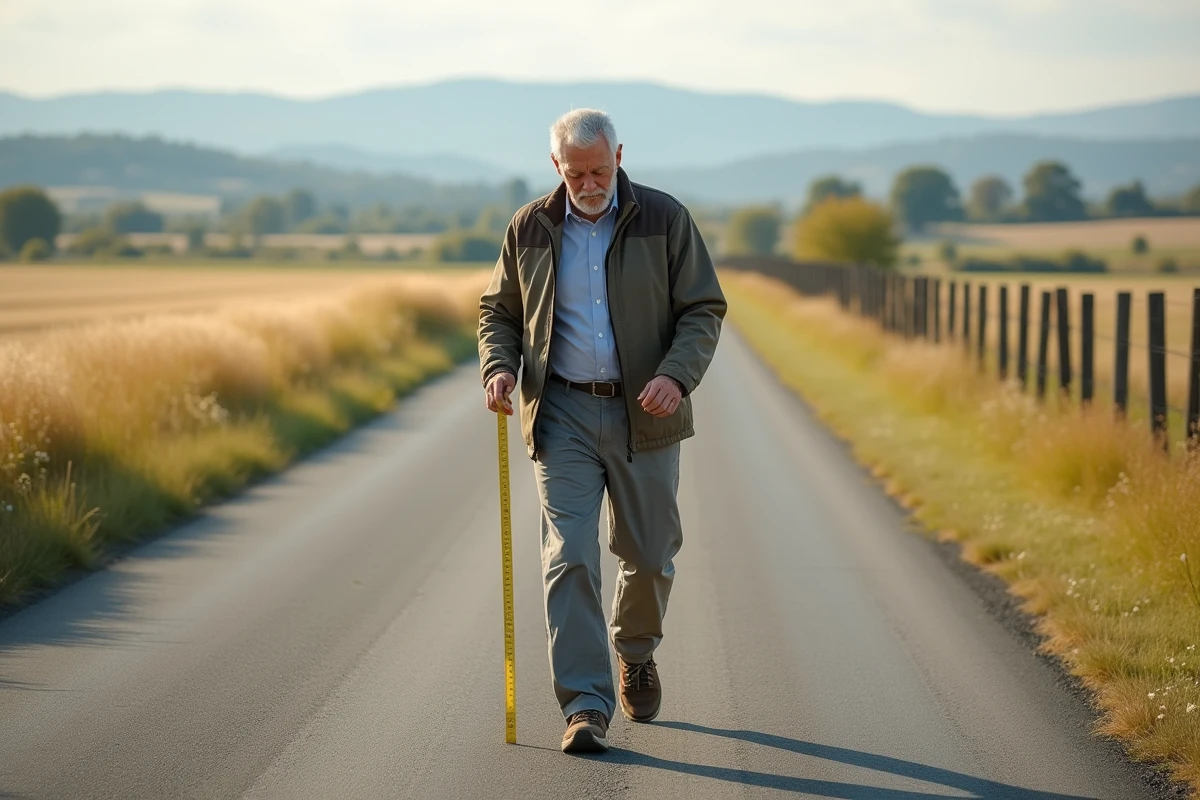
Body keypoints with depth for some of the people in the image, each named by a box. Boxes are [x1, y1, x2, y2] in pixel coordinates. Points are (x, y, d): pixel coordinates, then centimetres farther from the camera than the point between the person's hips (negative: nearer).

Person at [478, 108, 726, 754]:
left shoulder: (664, 219, -2)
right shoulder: (530, 228, 3)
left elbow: (704, 309, -1)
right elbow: (498, 310, 14)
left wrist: (677, 374, -18)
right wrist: (499, 365, -6)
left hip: (643, 413, 0)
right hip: (563, 415, 0)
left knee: (649, 555, 9)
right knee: (569, 557, -10)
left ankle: (636, 653, 40)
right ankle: (586, 705, -9)